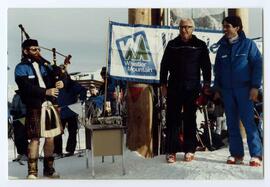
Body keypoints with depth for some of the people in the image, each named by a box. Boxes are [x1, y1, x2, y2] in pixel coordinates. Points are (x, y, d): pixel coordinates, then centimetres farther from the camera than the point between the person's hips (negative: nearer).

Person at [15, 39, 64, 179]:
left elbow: (54, 79, 13)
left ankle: (49, 169, 21)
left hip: (49, 105, 5)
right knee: (35, 139, -3)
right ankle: (32, 171, 6)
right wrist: (46, 92, -24)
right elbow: (26, 87, -16)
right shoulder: (21, 68, -2)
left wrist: (60, 82, -12)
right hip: (34, 108, -5)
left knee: (50, 138, 9)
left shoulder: (44, 65, 15)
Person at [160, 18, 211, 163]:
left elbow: (206, 66, 8)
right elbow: (164, 65, 11)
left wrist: (206, 84, 1)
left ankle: (189, 150, 12)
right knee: (172, 118, -2)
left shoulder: (200, 45, 6)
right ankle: (171, 151, 2)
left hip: (192, 88, -1)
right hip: (174, 87, 1)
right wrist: (163, 84, 5)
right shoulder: (172, 45, 10)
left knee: (190, 119, 4)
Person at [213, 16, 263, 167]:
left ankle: (256, 155, -6)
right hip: (227, 90, 5)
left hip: (244, 89, -5)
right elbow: (217, 70, 18)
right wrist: (217, 89, 12)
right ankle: (236, 154, 11)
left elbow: (257, 65, -3)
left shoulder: (248, 44, 0)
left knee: (248, 121, -10)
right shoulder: (222, 48, 13)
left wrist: (255, 86, -11)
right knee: (232, 123, 5)